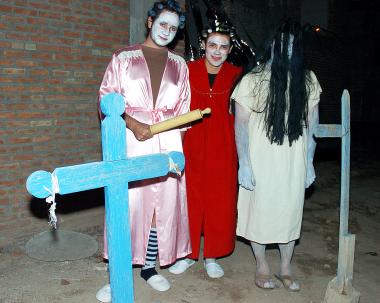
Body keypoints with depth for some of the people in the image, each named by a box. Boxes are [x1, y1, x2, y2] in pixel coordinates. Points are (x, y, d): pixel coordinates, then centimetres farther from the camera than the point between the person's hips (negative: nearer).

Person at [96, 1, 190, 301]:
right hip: (132, 140, -2)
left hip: (167, 142, 3)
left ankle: (150, 267, 20)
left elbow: (183, 108, 16)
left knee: (163, 203, 4)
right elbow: (107, 96, 0)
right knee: (127, 203, -4)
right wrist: (133, 124, -15)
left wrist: (177, 144, 5)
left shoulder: (179, 65, 15)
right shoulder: (124, 57, 7)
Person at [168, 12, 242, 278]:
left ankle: (212, 256, 25)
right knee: (189, 198, 4)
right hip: (192, 144, -1)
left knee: (219, 201, 7)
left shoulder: (235, 75, 1)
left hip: (222, 146, 1)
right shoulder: (188, 70, -1)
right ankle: (189, 254, 23)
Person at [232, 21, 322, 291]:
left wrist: (309, 162, 5)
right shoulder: (253, 80, -9)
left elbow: (312, 124, 6)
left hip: (294, 163, 3)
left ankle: (286, 268, 31)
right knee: (259, 210, 8)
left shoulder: (308, 79, 1)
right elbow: (241, 124, -8)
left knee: (291, 212, 12)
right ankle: (262, 266, 29)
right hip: (261, 163, -3)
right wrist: (244, 164, -12)